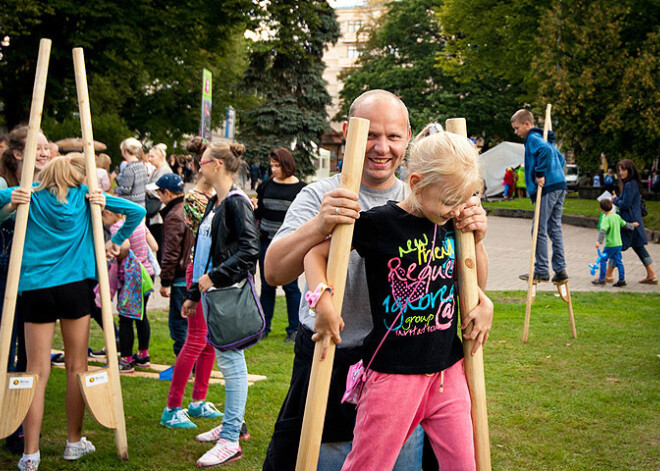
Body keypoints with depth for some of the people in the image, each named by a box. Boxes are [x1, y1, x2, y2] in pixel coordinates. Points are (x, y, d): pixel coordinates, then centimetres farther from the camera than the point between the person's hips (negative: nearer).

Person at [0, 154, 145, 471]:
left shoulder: (32, 197, 4)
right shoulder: (85, 196, 4)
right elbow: (136, 212, 6)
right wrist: (115, 242, 12)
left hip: (35, 287, 0)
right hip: (75, 287, 0)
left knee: (37, 371, 2)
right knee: (77, 366, 12)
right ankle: (74, 442, 21)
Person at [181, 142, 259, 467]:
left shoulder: (237, 203, -13)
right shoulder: (214, 203, 16)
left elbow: (249, 250, -22)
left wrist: (215, 277, -21)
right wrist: (194, 294, 23)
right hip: (212, 292, 10)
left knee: (231, 361, -6)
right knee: (225, 358, 17)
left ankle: (230, 440, -2)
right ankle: (232, 422, 29)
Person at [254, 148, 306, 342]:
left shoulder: (300, 188, -2)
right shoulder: (266, 186, 8)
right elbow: (258, 212, 16)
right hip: (267, 242, 4)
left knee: (290, 286, 0)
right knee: (267, 286, 10)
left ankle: (294, 329, 9)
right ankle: (264, 327, 19)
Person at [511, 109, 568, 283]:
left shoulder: (533, 138, -6)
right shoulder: (543, 138, 23)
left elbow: (546, 151, -26)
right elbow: (560, 158, 30)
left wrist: (540, 174, -21)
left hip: (547, 189, -10)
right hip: (559, 186, 10)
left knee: (539, 230, -4)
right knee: (555, 229, 11)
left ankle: (541, 270, -1)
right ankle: (560, 270, 10)